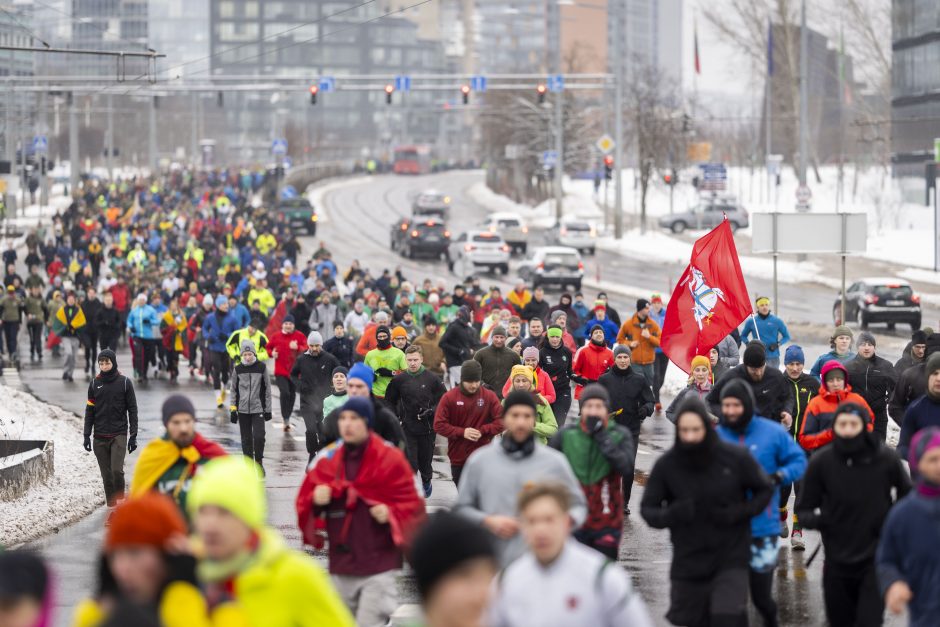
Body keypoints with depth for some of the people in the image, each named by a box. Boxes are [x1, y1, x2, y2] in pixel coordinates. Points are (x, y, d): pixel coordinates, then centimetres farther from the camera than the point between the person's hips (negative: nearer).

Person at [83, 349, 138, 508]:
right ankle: (111, 508, 10)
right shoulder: (94, 383, 7)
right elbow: (90, 410, 11)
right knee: (106, 475, 3)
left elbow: (132, 410, 2)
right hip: (100, 437, 3)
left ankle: (120, 499, 3)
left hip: (119, 435, -3)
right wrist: (87, 435, 5)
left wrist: (133, 435, -3)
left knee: (117, 470, -16)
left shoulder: (125, 382, 0)